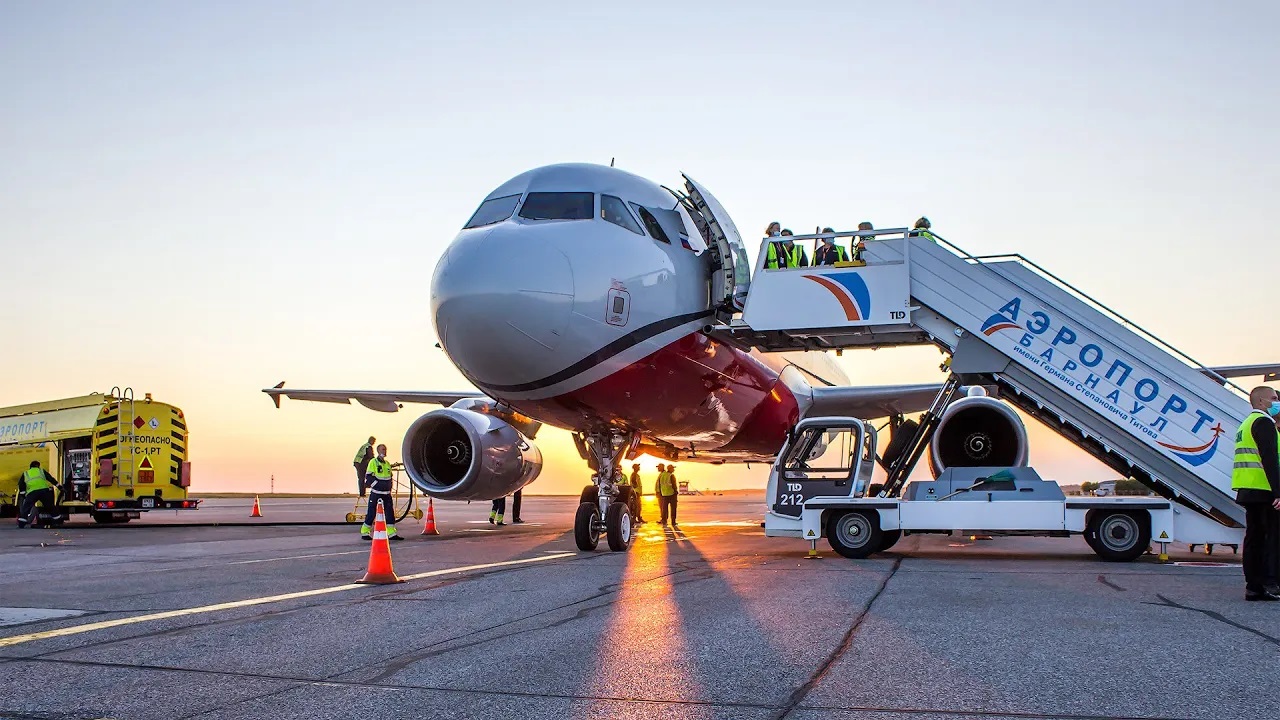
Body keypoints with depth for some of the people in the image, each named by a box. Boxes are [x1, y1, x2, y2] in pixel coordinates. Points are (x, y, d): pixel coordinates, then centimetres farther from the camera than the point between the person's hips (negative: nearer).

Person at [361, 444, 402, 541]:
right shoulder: (373, 462, -6)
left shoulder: (387, 464, 14)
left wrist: (389, 488, 13)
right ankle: (364, 533, 9)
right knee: (371, 513, -2)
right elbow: (368, 478, -9)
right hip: (375, 493, -6)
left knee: (390, 512, 2)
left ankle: (392, 533, 4)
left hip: (386, 493, 6)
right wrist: (377, 485, -14)